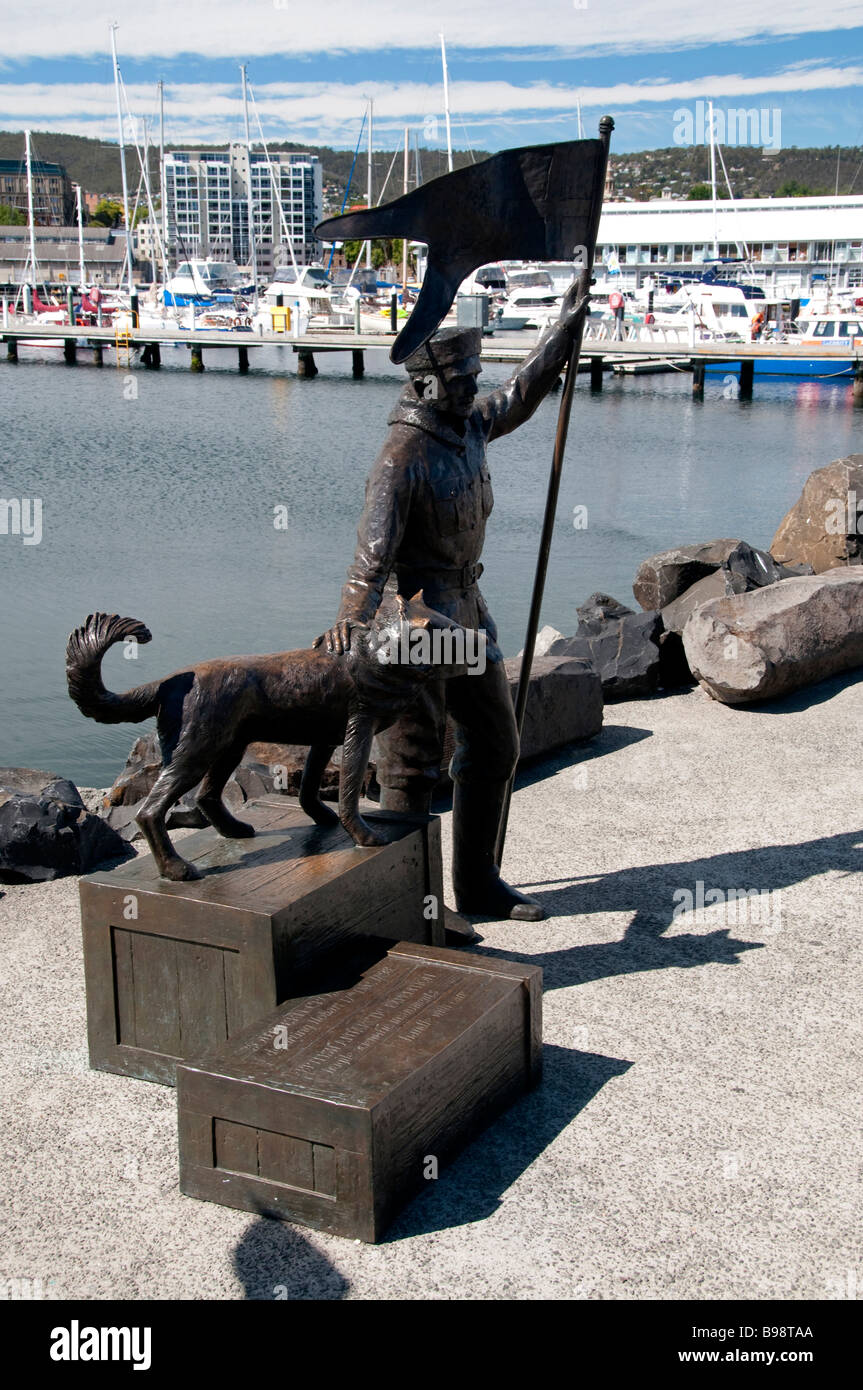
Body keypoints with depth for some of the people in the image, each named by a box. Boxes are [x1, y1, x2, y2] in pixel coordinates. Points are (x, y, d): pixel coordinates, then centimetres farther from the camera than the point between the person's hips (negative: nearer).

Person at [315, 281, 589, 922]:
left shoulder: (470, 425, 6)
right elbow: (374, 547, -32)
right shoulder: (403, 457, -21)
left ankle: (478, 884, 25)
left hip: (467, 610, 9)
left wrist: (565, 327, 31)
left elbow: (521, 395, 26)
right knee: (413, 762, -2)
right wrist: (351, 619, -47)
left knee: (494, 746, 14)